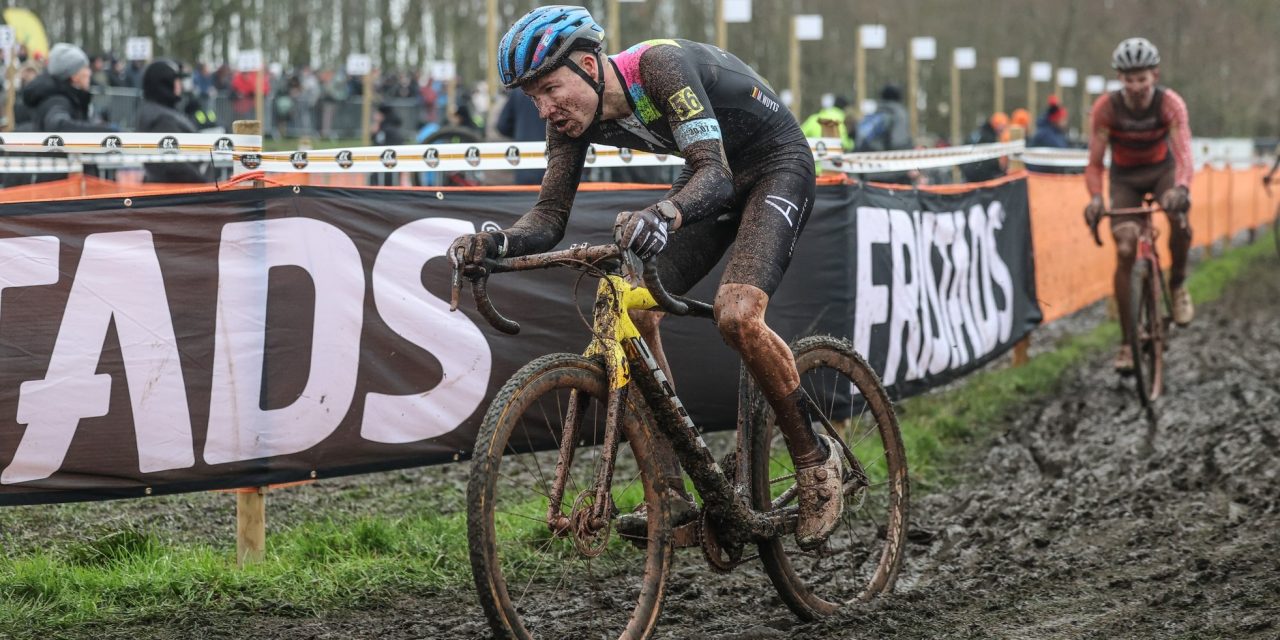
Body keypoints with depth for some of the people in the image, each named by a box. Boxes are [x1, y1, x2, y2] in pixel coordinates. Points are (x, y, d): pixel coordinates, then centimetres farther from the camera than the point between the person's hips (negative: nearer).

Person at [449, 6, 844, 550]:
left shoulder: (660, 65, -33)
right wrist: (496, 243, -34)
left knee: (736, 315, -28)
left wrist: (663, 215, -61)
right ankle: (670, 494, -5)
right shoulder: (571, 116, -11)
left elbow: (715, 176, -40)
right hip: (712, 173, 8)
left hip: (777, 165, -7)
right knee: (635, 311, -11)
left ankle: (813, 457, -7)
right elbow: (551, 214, -12)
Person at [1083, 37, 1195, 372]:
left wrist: (1181, 188, -57)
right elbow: (1094, 163, -21)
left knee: (1179, 216, -33)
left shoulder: (1170, 103, -26)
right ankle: (1127, 341, -5)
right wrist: (1095, 198, -41)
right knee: (1125, 252, -14)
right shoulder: (1106, 107, -25)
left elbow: (1184, 154, -36)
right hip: (1125, 177, 0)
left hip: (1162, 169, 0)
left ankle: (1178, 284, -5)